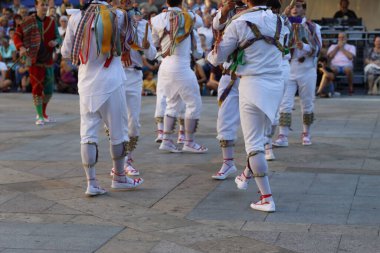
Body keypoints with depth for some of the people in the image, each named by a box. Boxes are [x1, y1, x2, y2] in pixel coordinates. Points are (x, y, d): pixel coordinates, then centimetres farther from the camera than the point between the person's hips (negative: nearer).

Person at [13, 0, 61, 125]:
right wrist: (21, 47, -20)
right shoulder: (28, 21, -5)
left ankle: (43, 112, 31)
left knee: (48, 89, 9)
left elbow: (58, 37, 9)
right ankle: (40, 116, 3)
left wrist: (56, 41, -15)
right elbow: (17, 35, -2)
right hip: (34, 60, -3)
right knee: (37, 87, -5)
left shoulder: (51, 22, 3)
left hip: (48, 60, 3)